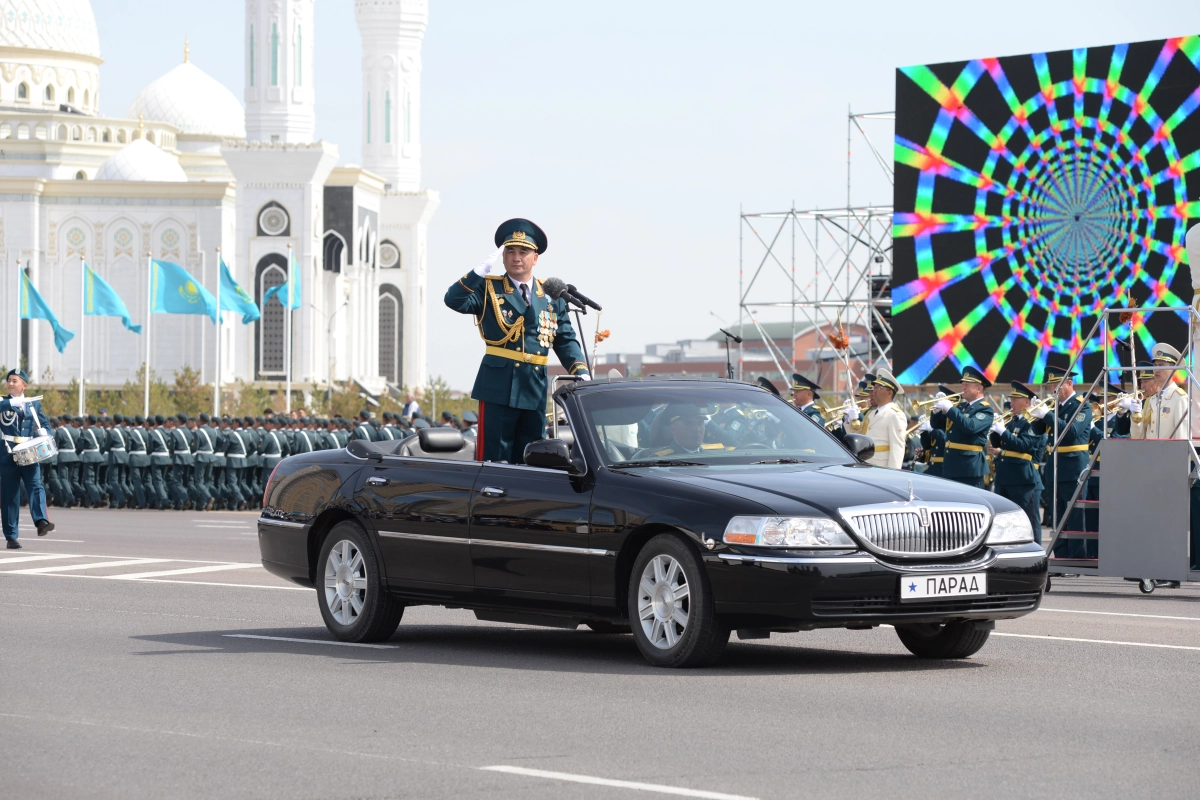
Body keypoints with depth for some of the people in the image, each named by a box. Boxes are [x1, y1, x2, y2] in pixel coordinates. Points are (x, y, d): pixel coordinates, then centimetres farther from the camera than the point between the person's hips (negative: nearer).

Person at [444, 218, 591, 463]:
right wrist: (482, 269, -19)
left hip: (536, 388, 4)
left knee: (529, 461, 10)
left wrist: (581, 372, -1)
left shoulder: (551, 296, 13)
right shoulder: (489, 288, 2)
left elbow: (566, 340, 14)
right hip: (499, 386, -4)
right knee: (494, 460, -6)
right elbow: (454, 300, -14)